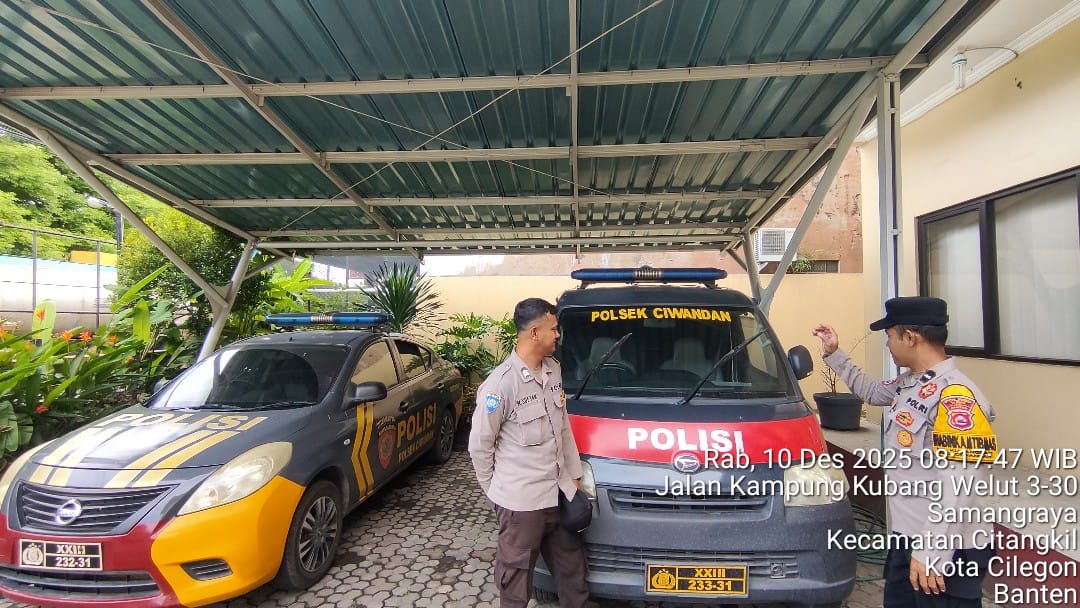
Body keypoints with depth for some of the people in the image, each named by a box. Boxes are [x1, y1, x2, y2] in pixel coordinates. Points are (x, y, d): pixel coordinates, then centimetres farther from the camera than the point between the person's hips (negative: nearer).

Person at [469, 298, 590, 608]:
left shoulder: (553, 369, 3)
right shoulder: (500, 383, -21)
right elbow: (479, 445, -12)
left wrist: (574, 475, 13)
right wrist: (494, 489, -1)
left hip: (559, 492, 7)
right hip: (520, 500, -6)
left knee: (571, 565, 22)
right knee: (516, 573, 14)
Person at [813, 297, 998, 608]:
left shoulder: (955, 397, -24)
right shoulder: (909, 383, 4)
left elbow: (958, 489, -28)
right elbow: (872, 392, 27)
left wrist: (931, 554, -28)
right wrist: (834, 354, 23)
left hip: (947, 550, -9)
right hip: (906, 537, 9)